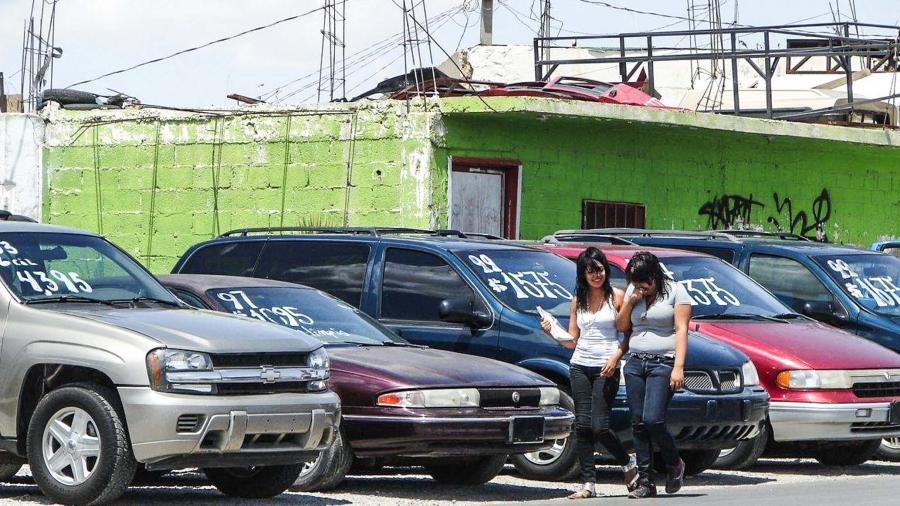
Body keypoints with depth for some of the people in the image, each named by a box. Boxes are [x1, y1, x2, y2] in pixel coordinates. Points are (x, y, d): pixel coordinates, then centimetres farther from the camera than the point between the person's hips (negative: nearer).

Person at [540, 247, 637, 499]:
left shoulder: (616, 297, 1)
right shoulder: (578, 301, 12)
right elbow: (572, 341, 12)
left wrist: (616, 357, -14)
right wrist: (552, 332, -6)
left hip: (606, 368, -4)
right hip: (580, 366, 4)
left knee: (599, 426, -10)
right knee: (582, 426, -1)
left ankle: (628, 463, 15)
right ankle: (588, 483, 2)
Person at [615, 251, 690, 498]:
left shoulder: (675, 291, -1)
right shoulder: (632, 292, 15)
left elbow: (681, 330, -7)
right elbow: (621, 327, 15)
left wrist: (678, 367, -15)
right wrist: (630, 302, -2)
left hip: (663, 363, -6)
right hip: (635, 363, 6)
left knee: (652, 419, -17)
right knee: (638, 423, 1)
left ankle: (674, 464, 8)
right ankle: (645, 481, 5)